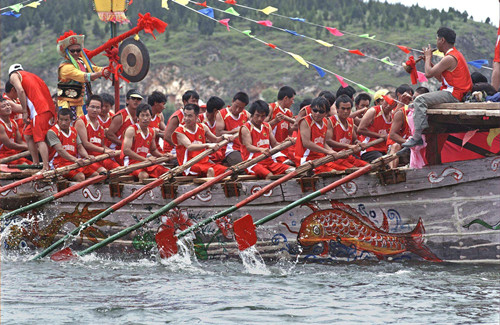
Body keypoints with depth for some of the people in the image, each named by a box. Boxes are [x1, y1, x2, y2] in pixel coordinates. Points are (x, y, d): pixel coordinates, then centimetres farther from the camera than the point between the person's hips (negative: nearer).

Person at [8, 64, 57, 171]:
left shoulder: (14, 75, 11)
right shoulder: (31, 75, 34)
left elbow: (20, 90, -8)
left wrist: (25, 112, -7)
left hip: (39, 110, -8)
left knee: (39, 140, -13)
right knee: (28, 135, 18)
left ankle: (46, 167, -23)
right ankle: (36, 164, 17)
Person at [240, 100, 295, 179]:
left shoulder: (267, 127, 18)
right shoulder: (246, 128, -3)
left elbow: (274, 144, 15)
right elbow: (248, 147, -18)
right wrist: (261, 150, -39)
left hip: (268, 161, 6)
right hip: (253, 163, -6)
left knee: (291, 170, -17)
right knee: (269, 175, -37)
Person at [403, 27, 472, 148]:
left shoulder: (450, 58, -17)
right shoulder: (455, 54, 18)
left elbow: (428, 73, -17)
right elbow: (440, 77, 20)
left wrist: (428, 57, -1)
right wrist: (429, 61, 17)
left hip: (452, 94, -11)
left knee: (420, 100, -22)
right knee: (420, 100, 16)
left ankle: (417, 136, -27)